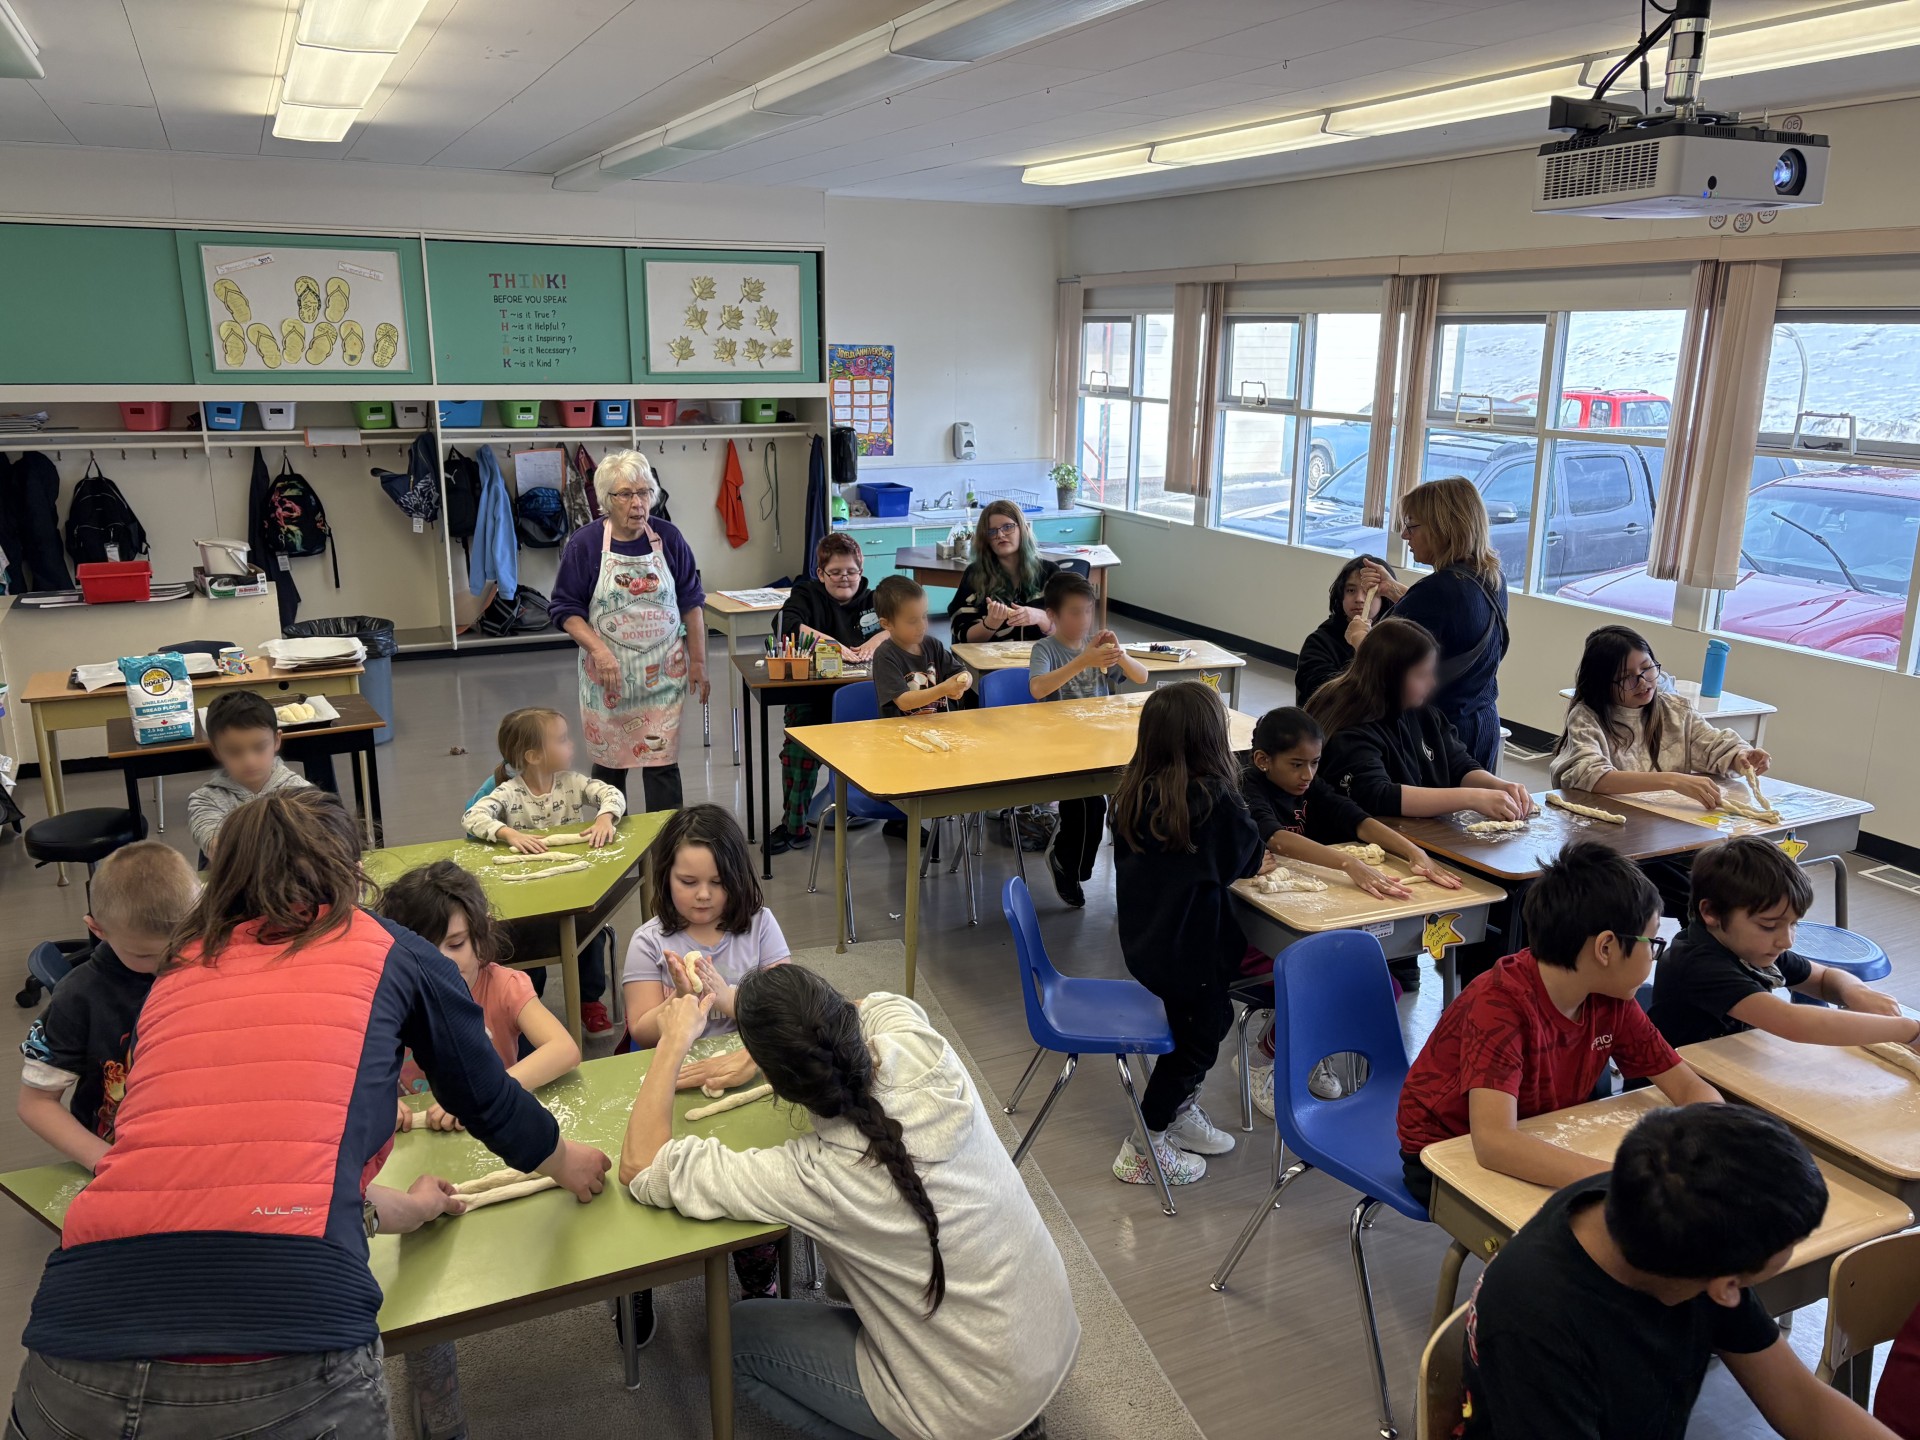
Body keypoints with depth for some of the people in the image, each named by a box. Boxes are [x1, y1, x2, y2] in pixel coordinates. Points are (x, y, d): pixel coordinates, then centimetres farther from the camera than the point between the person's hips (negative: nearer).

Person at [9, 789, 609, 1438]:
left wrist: (403, 1209, 49)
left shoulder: (176, 975, 22)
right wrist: (567, 1163, 46)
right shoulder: (392, 953, 12)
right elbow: (488, 1100, 25)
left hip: (82, 1331, 4)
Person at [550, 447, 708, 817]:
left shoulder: (668, 537, -1)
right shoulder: (585, 543, -7)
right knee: (608, 761, 10)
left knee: (662, 762, 1)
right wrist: (599, 650, -18)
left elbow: (691, 603, 6)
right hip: (608, 673, -1)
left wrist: (698, 662, 4)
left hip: (662, 672, 1)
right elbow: (565, 608, -4)